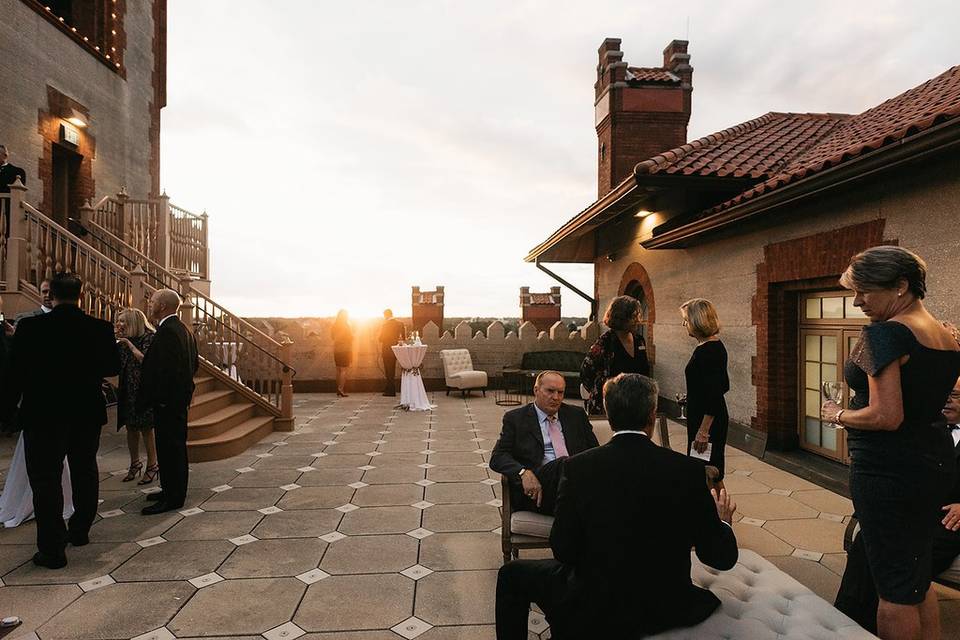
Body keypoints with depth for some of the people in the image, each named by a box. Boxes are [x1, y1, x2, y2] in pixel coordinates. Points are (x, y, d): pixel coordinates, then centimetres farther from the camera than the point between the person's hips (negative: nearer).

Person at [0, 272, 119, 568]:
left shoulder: (30, 327, -13)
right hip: (88, 414, 3)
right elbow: (113, 368, 1)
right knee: (84, 472, 18)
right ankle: (80, 530, 32)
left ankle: (52, 549, 9)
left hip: (44, 415, -3)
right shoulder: (101, 329, -8)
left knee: (46, 479, 6)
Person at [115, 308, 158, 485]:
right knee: (131, 427, 13)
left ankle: (152, 466, 10)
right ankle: (135, 463, 27)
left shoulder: (149, 337, -10)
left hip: (143, 389, -7)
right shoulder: (122, 341, 13)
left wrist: (129, 344, -16)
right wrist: (118, 341, -1)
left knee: (146, 428, -2)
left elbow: (145, 360, -20)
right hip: (127, 389, 7)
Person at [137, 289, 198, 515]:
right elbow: (194, 364, 16)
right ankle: (173, 490, 30)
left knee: (169, 448, -2)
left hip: (167, 400, -10)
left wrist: (142, 403, -15)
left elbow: (156, 371, -23)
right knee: (175, 446, 18)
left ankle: (172, 498, 7)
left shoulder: (165, 333, -20)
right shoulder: (184, 329, 11)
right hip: (181, 396, 10)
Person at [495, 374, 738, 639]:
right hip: (667, 611, 4)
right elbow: (722, 558, -6)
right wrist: (722, 522, 15)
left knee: (512, 573, 19)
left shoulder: (578, 468, -17)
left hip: (597, 613, -3)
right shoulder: (688, 470, -13)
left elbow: (563, 551, -11)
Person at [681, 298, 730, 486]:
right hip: (717, 419, 10)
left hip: (706, 420, -10)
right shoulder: (717, 346, 9)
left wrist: (703, 431, -22)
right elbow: (723, 386, 18)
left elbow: (713, 395, -23)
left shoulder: (705, 351, -20)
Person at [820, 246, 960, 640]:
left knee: (894, 587, 4)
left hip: (888, 473, -9)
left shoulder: (885, 334, -19)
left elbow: (887, 416, -23)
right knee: (919, 580, 21)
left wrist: (838, 415, -7)